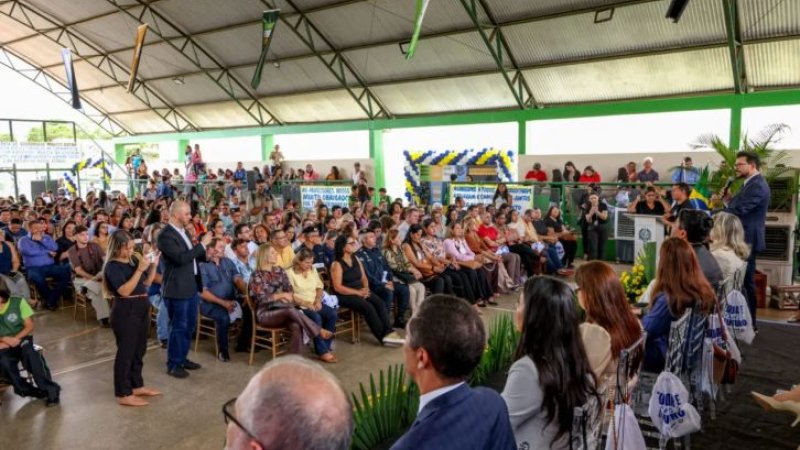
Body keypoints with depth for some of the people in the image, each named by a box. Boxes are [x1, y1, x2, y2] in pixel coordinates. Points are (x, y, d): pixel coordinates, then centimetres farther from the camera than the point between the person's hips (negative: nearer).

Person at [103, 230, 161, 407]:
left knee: (139, 350, 16)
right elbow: (125, 291, -23)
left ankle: (137, 386, 30)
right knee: (126, 351, -1)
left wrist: (153, 265, -2)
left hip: (142, 308, 8)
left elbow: (146, 282, 13)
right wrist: (140, 269, -27)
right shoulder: (112, 266, -13)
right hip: (125, 311, -8)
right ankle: (123, 394, 9)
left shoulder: (134, 259, 7)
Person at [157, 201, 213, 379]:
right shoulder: (166, 235, -17)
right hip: (177, 288, -9)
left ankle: (182, 358, 31)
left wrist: (207, 255, 2)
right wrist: (202, 244, -22)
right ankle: (173, 364, 16)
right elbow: (181, 258, -27)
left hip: (191, 285, 9)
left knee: (189, 326, 17)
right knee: (179, 327, 2)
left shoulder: (183, 230, 11)